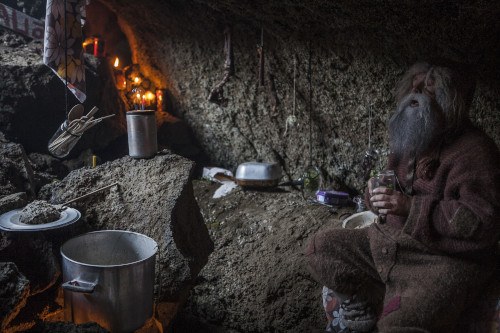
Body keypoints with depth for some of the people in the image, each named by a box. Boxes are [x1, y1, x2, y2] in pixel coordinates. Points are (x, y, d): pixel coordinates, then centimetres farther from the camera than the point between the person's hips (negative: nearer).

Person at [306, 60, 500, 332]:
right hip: (390, 242, 8)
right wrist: (377, 193, -4)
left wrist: (411, 207, -27)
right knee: (320, 247, 1)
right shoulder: (409, 140, 11)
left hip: (444, 261, -8)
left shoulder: (474, 151, -14)